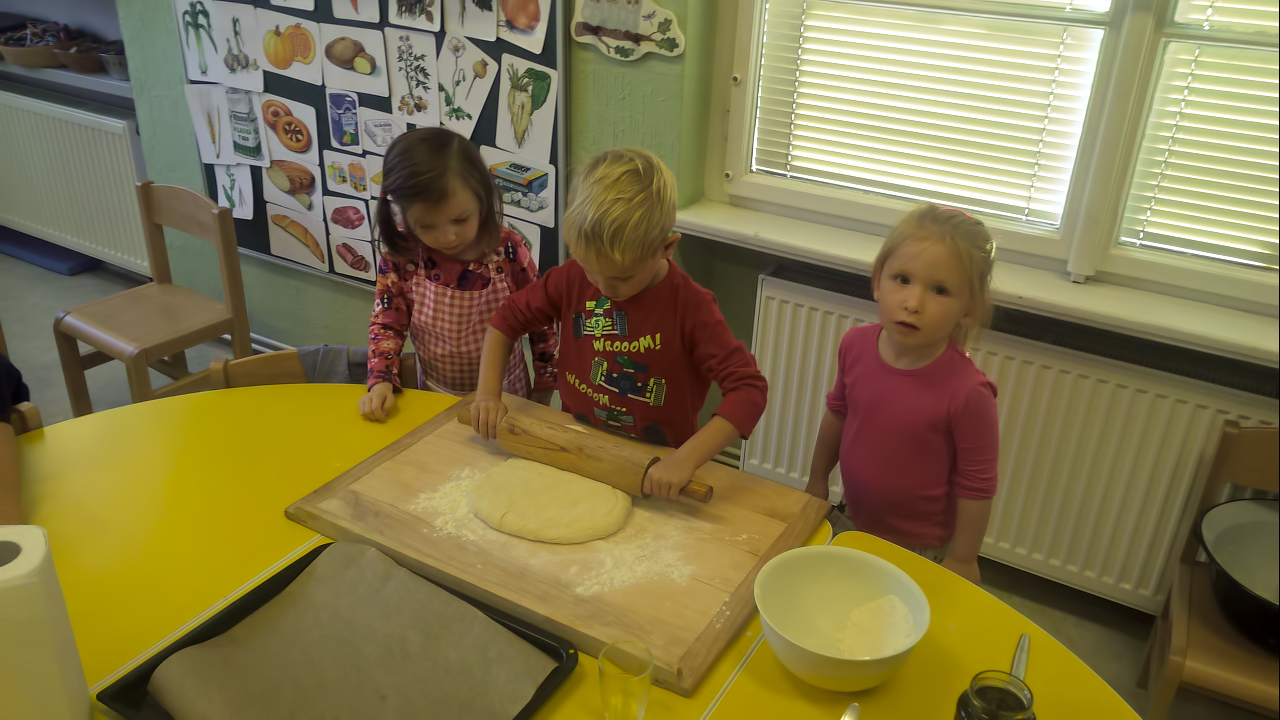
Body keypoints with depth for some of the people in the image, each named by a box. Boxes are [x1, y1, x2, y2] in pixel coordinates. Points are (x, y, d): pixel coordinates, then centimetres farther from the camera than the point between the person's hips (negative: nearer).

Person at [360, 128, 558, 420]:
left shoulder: (510, 250, -19)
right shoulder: (400, 256, -16)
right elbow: (387, 323, -2)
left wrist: (544, 388, 3)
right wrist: (381, 381, -16)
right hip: (436, 399, 2)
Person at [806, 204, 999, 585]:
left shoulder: (968, 393, -29)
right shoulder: (856, 345, -15)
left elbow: (976, 486, -17)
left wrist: (962, 560, -7)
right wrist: (817, 481, 15)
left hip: (921, 552, -5)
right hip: (850, 525, 5)